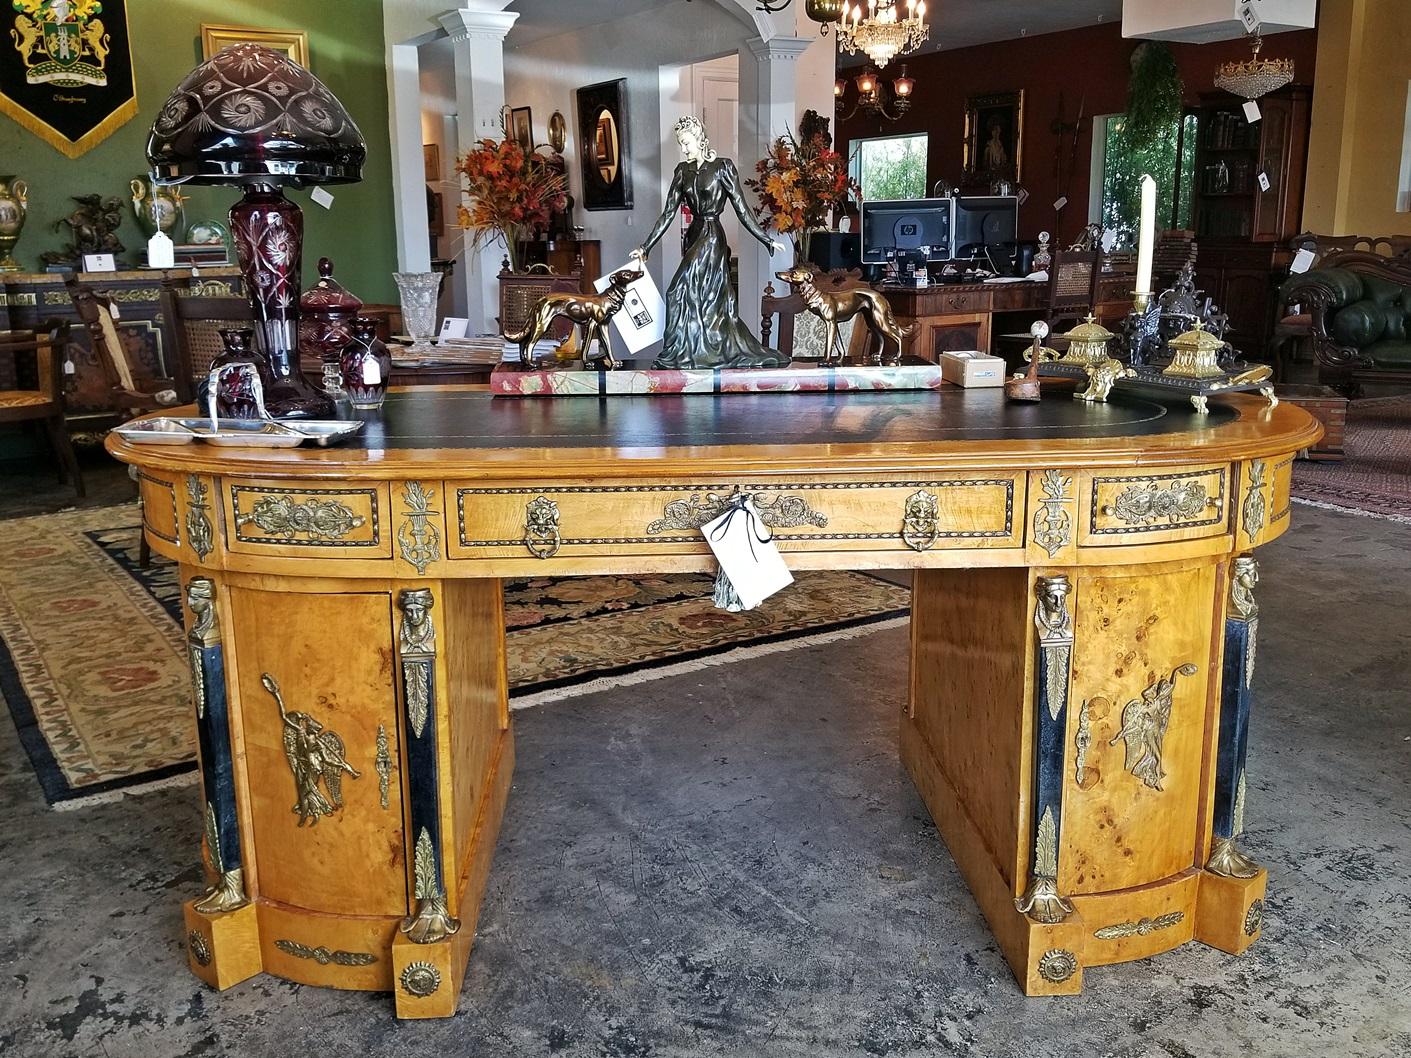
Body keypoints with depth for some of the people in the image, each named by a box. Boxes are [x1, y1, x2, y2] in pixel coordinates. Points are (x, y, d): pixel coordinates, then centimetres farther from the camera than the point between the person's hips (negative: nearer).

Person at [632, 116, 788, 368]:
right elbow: (668, 213, 8)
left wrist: (767, 240, -7)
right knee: (715, 300, 9)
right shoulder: (683, 171, 9)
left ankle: (680, 356, -5)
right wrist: (646, 247, 4)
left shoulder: (722, 167, -7)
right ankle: (739, 353, 17)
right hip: (694, 236, 6)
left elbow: (741, 209, -5)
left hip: (712, 238, -6)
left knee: (683, 292, -13)